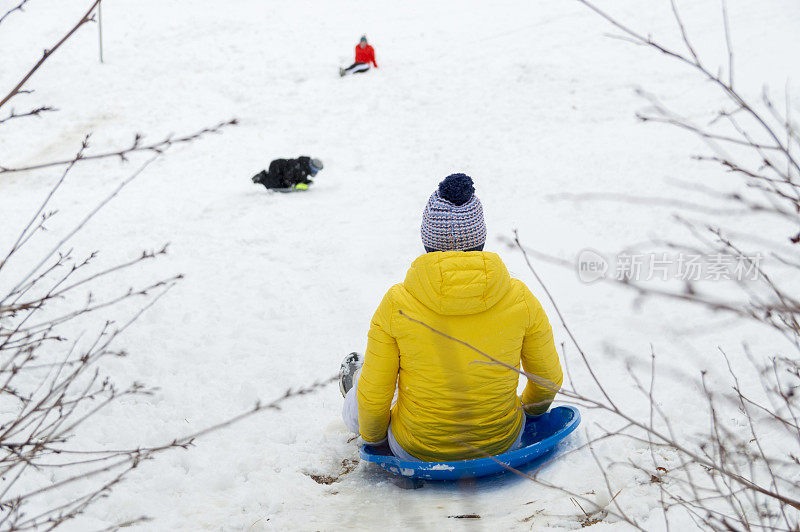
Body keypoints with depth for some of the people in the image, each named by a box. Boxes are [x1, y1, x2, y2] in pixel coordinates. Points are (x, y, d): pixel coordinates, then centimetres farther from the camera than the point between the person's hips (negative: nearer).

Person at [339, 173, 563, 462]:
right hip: (503, 444, 2)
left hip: (417, 451, -1)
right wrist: (532, 407, 23)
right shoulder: (519, 297, -15)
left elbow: (374, 395, -10)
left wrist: (371, 433, 12)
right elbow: (549, 378, 0)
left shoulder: (397, 303, -20)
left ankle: (351, 405, 62)